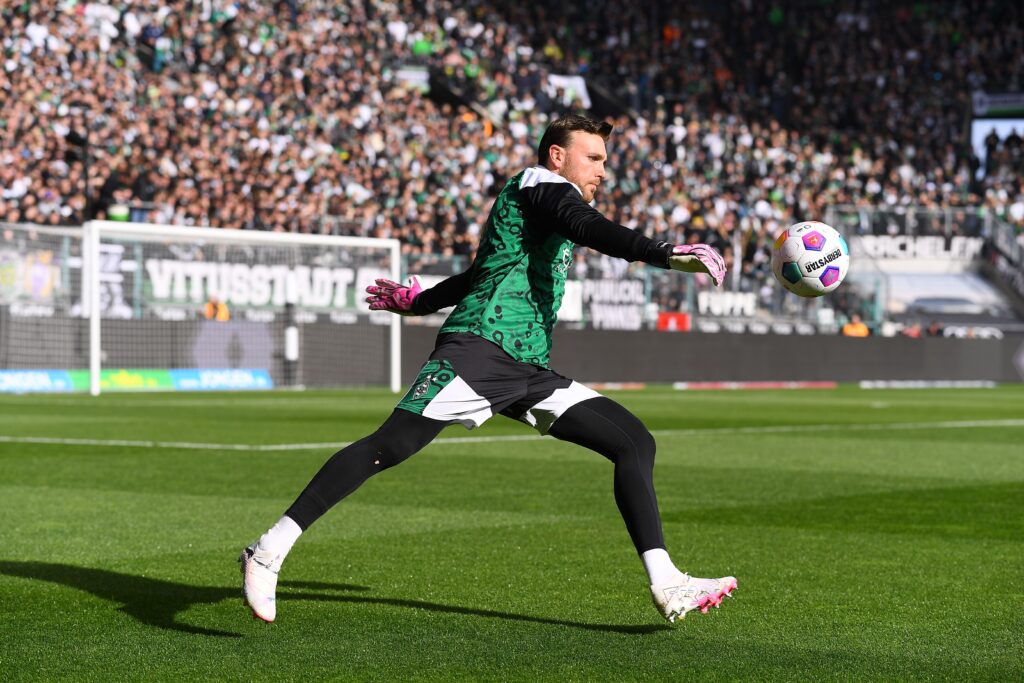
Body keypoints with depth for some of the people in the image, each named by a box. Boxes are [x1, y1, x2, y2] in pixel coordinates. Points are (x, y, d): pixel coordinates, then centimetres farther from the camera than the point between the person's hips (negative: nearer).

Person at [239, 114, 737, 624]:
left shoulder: (547, 200, 30)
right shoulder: (543, 184, 2)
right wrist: (665, 255, -33)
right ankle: (269, 552, -12)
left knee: (635, 442, 0)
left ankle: (666, 586, -4)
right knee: (390, 447, -18)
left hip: (529, 371, 10)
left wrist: (415, 302, 55)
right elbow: (587, 227, -21)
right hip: (481, 347, -10)